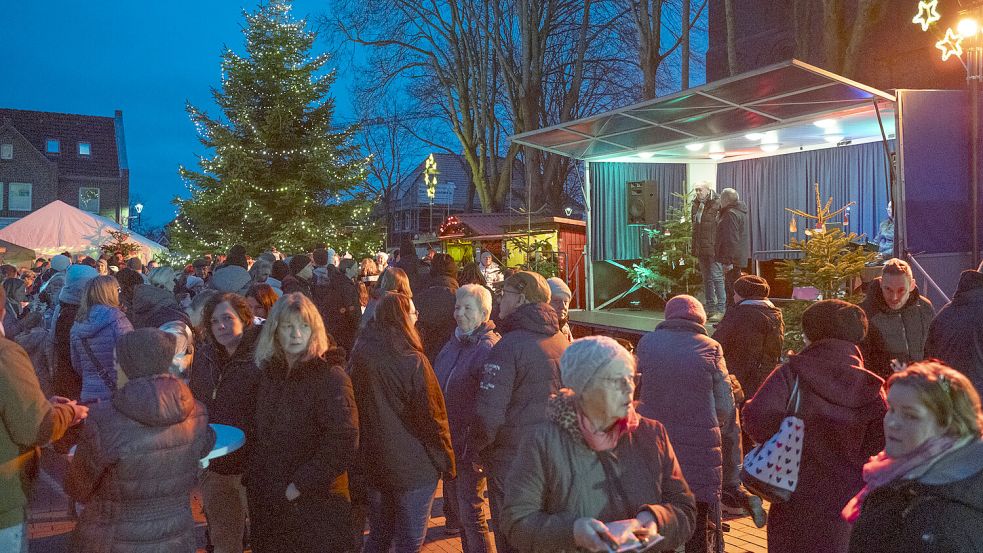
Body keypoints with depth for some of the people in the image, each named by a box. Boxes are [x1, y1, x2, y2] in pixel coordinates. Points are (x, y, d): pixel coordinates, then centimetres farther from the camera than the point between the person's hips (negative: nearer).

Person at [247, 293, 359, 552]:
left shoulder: (331, 375, -14)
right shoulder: (270, 373, 6)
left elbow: (344, 441, -22)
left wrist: (301, 485, -20)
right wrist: (254, 479, 6)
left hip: (316, 504, -6)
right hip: (268, 501, 6)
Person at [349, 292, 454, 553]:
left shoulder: (359, 357, 0)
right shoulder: (412, 362, -18)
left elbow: (355, 412, 8)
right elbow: (431, 417, -14)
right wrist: (447, 461, -2)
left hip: (373, 464, 6)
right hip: (413, 467, -6)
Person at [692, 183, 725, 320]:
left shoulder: (717, 204, -10)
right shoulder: (696, 205, 13)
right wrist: (693, 245, 16)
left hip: (713, 247, -8)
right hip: (700, 248, 8)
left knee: (716, 277, -6)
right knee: (706, 278, 13)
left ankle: (720, 309, -2)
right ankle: (709, 307, 20)